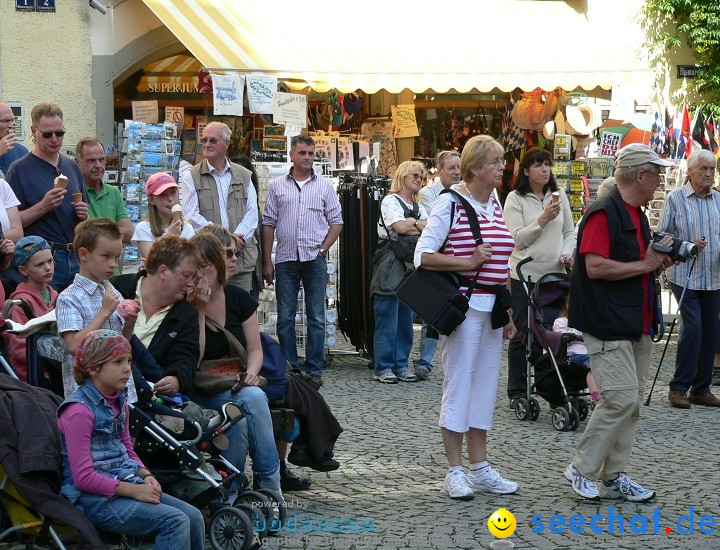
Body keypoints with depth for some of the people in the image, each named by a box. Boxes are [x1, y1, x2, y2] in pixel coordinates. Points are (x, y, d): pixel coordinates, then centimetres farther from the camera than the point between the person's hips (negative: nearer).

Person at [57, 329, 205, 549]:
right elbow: (83, 478, -20)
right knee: (175, 522, -21)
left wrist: (146, 476, 2)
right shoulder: (79, 411, -17)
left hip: (123, 485, 9)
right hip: (94, 498, -9)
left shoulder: (119, 402, 11)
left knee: (193, 516, -5)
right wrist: (134, 490, -17)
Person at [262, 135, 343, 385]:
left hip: (314, 259, 0)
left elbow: (336, 222, 8)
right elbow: (269, 224, 7)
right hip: (285, 259, 1)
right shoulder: (277, 186, 7)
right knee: (285, 318, 3)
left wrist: (323, 249, -4)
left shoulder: (324, 185, 7)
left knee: (316, 318, 2)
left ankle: (314, 370, 7)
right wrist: (266, 261, 2)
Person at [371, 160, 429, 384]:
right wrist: (421, 226, -1)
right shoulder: (391, 201, -3)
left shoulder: (418, 207, 19)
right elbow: (400, 227, -16)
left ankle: (401, 365, 15)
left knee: (406, 317, 8)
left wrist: (411, 224, -8)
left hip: (410, 265, 7)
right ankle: (383, 367, -1)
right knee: (388, 319, -5)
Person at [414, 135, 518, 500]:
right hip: (463, 306, -8)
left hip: (491, 307, 8)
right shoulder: (451, 203, -10)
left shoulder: (495, 203, 13)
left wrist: (507, 310, 19)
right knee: (459, 384, -2)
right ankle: (455, 471, 5)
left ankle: (480, 467, 18)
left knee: (485, 384, 11)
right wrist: (469, 262, -17)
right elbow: (423, 256, -14)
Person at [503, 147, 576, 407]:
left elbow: (569, 231, 15)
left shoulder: (559, 195, 10)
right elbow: (518, 239, -10)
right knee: (524, 333, -1)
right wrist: (543, 219, -18)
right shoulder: (515, 199, -3)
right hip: (525, 275, -4)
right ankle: (517, 393, 8)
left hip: (555, 274, 4)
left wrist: (567, 253, -3)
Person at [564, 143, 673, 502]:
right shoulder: (604, 213, -14)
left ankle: (614, 476, 15)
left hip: (637, 325, 10)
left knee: (631, 402, 8)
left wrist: (659, 261, 9)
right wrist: (644, 265, -16)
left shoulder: (636, 214, 18)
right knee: (621, 399, -13)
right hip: (609, 325, -10)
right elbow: (595, 267, -23)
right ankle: (581, 469, 0)